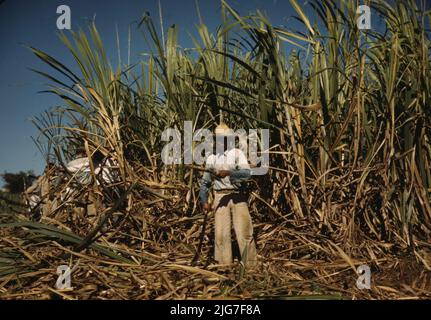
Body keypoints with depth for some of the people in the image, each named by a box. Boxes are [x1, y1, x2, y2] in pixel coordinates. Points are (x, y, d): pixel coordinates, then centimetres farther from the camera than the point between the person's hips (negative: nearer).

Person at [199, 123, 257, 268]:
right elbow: (205, 182, 15)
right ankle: (224, 265, 13)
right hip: (220, 197, 3)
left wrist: (228, 173, -29)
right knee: (221, 233, 2)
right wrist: (204, 201, 5)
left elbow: (247, 173, -15)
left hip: (238, 197, -3)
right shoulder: (211, 158, 12)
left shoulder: (237, 154, 0)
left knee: (244, 232, -1)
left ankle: (250, 265, 11)